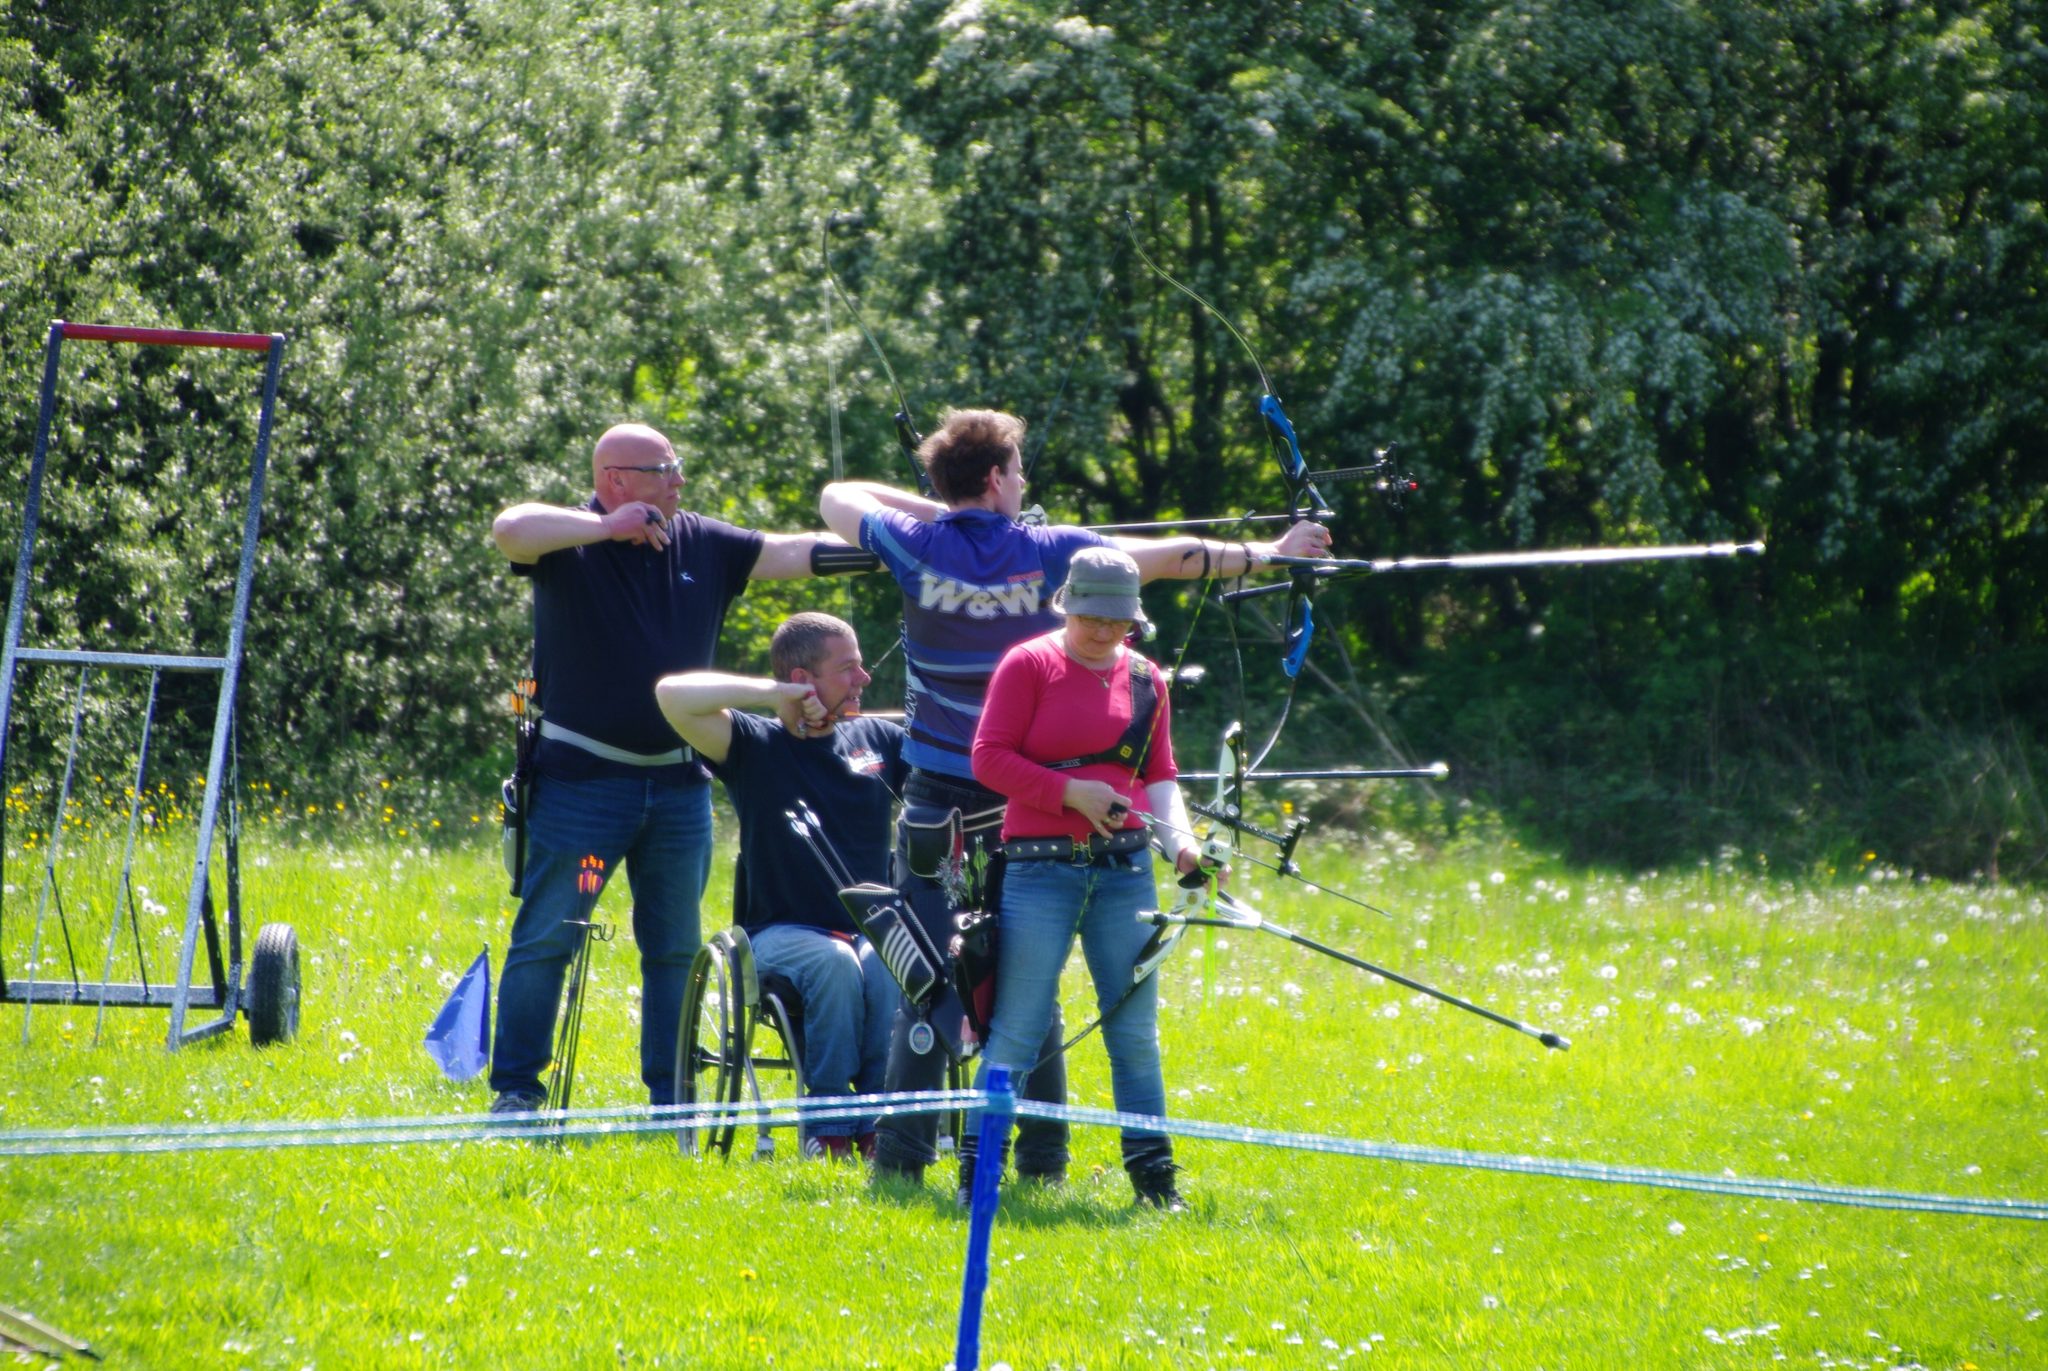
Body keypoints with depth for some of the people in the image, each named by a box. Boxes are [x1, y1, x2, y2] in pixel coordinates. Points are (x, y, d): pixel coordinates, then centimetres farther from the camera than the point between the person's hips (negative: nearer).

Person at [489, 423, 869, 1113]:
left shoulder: (702, 544, 9)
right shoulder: (572, 543, -6)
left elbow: (795, 553, 7)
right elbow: (509, 530, -26)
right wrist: (608, 527, -27)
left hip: (678, 785, 5)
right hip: (581, 777, -5)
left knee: (676, 948, 9)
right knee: (545, 938, -3)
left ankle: (672, 1102, 16)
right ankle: (516, 1089, 4)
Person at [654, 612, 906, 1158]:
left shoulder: (880, 740, 14)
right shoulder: (755, 745, 1)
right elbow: (673, 694, -15)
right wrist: (773, 693, -11)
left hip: (871, 929, 3)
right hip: (783, 934, -3)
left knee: (890, 969, -33)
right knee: (833, 962, -36)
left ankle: (884, 1120, -23)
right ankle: (828, 1123, -23)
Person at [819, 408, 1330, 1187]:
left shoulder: (916, 546, -5)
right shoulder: (1048, 554, -4)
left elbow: (837, 497, 15)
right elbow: (1177, 558, 8)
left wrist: (933, 507, 18)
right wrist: (1268, 553, 22)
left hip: (937, 794, 0)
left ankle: (902, 1159, -8)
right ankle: (1042, 1160, 12)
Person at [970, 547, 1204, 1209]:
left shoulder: (1144, 677, 12)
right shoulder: (1029, 664, -2)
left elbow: (1159, 775, 14)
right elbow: (989, 757, -6)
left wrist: (1179, 834, -4)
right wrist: (1070, 792, -14)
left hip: (1125, 870, 4)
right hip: (1041, 868, -4)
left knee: (1136, 1027, 6)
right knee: (1018, 1029, -3)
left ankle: (1152, 1172, 13)